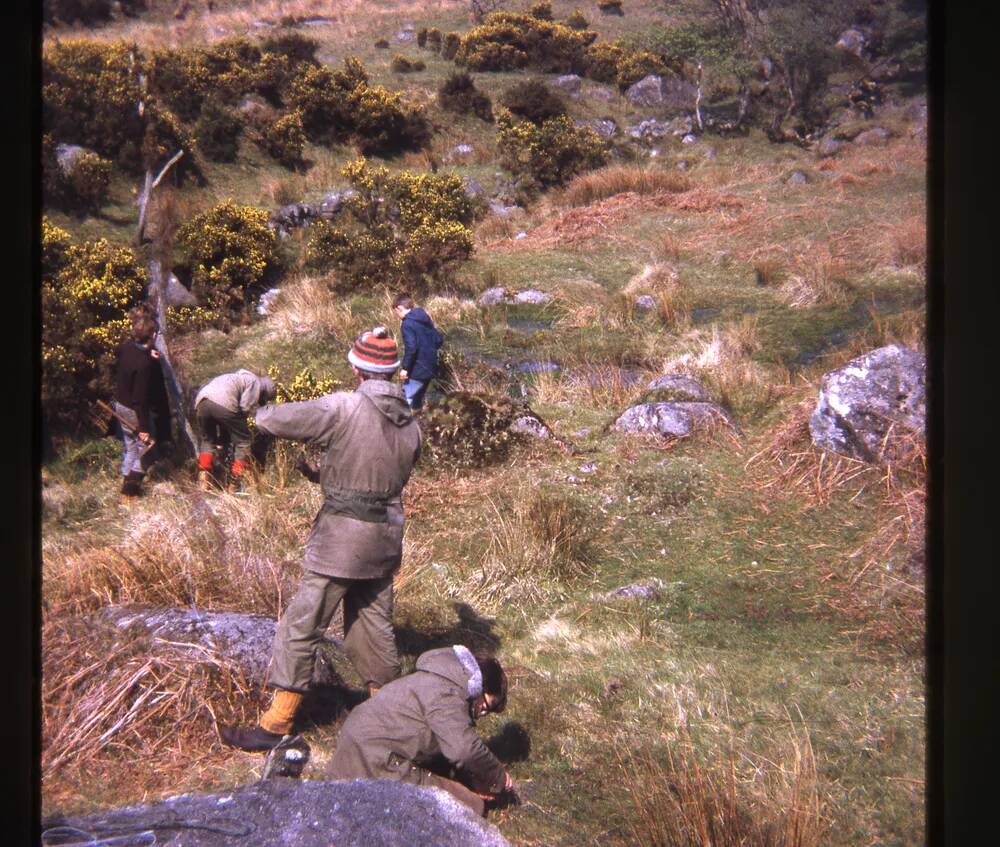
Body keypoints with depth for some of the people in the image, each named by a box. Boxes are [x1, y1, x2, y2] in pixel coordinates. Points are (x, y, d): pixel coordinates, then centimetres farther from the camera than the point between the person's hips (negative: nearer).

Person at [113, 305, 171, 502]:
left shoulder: (126, 347, -7)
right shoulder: (144, 364, -30)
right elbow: (141, 398, -27)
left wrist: (148, 354, 6)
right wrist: (144, 428, -21)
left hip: (121, 406, 8)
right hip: (137, 412, -8)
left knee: (130, 448, 22)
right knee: (147, 450, 8)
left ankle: (127, 485, 32)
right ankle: (130, 491, 11)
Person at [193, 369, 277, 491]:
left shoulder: (240, 377, 39)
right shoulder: (255, 382, 14)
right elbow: (246, 406, -2)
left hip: (201, 401, 7)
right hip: (224, 404, -7)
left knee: (206, 440, 24)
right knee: (242, 442, 8)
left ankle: (203, 481, 13)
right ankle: (235, 484, 4)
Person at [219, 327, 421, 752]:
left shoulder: (344, 408, -15)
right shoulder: (410, 423, 6)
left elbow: (269, 421, -17)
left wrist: (266, 410, 8)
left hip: (340, 540, -6)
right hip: (386, 538, 7)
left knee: (300, 627, 1)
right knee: (374, 625, 18)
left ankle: (275, 725, 5)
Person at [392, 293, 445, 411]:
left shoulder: (407, 323, -16)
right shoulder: (425, 319, 11)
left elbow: (411, 348, -24)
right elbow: (439, 339, 14)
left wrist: (405, 368, -17)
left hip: (417, 370, -9)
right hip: (430, 368, 9)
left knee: (406, 401, -6)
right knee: (418, 400, 20)